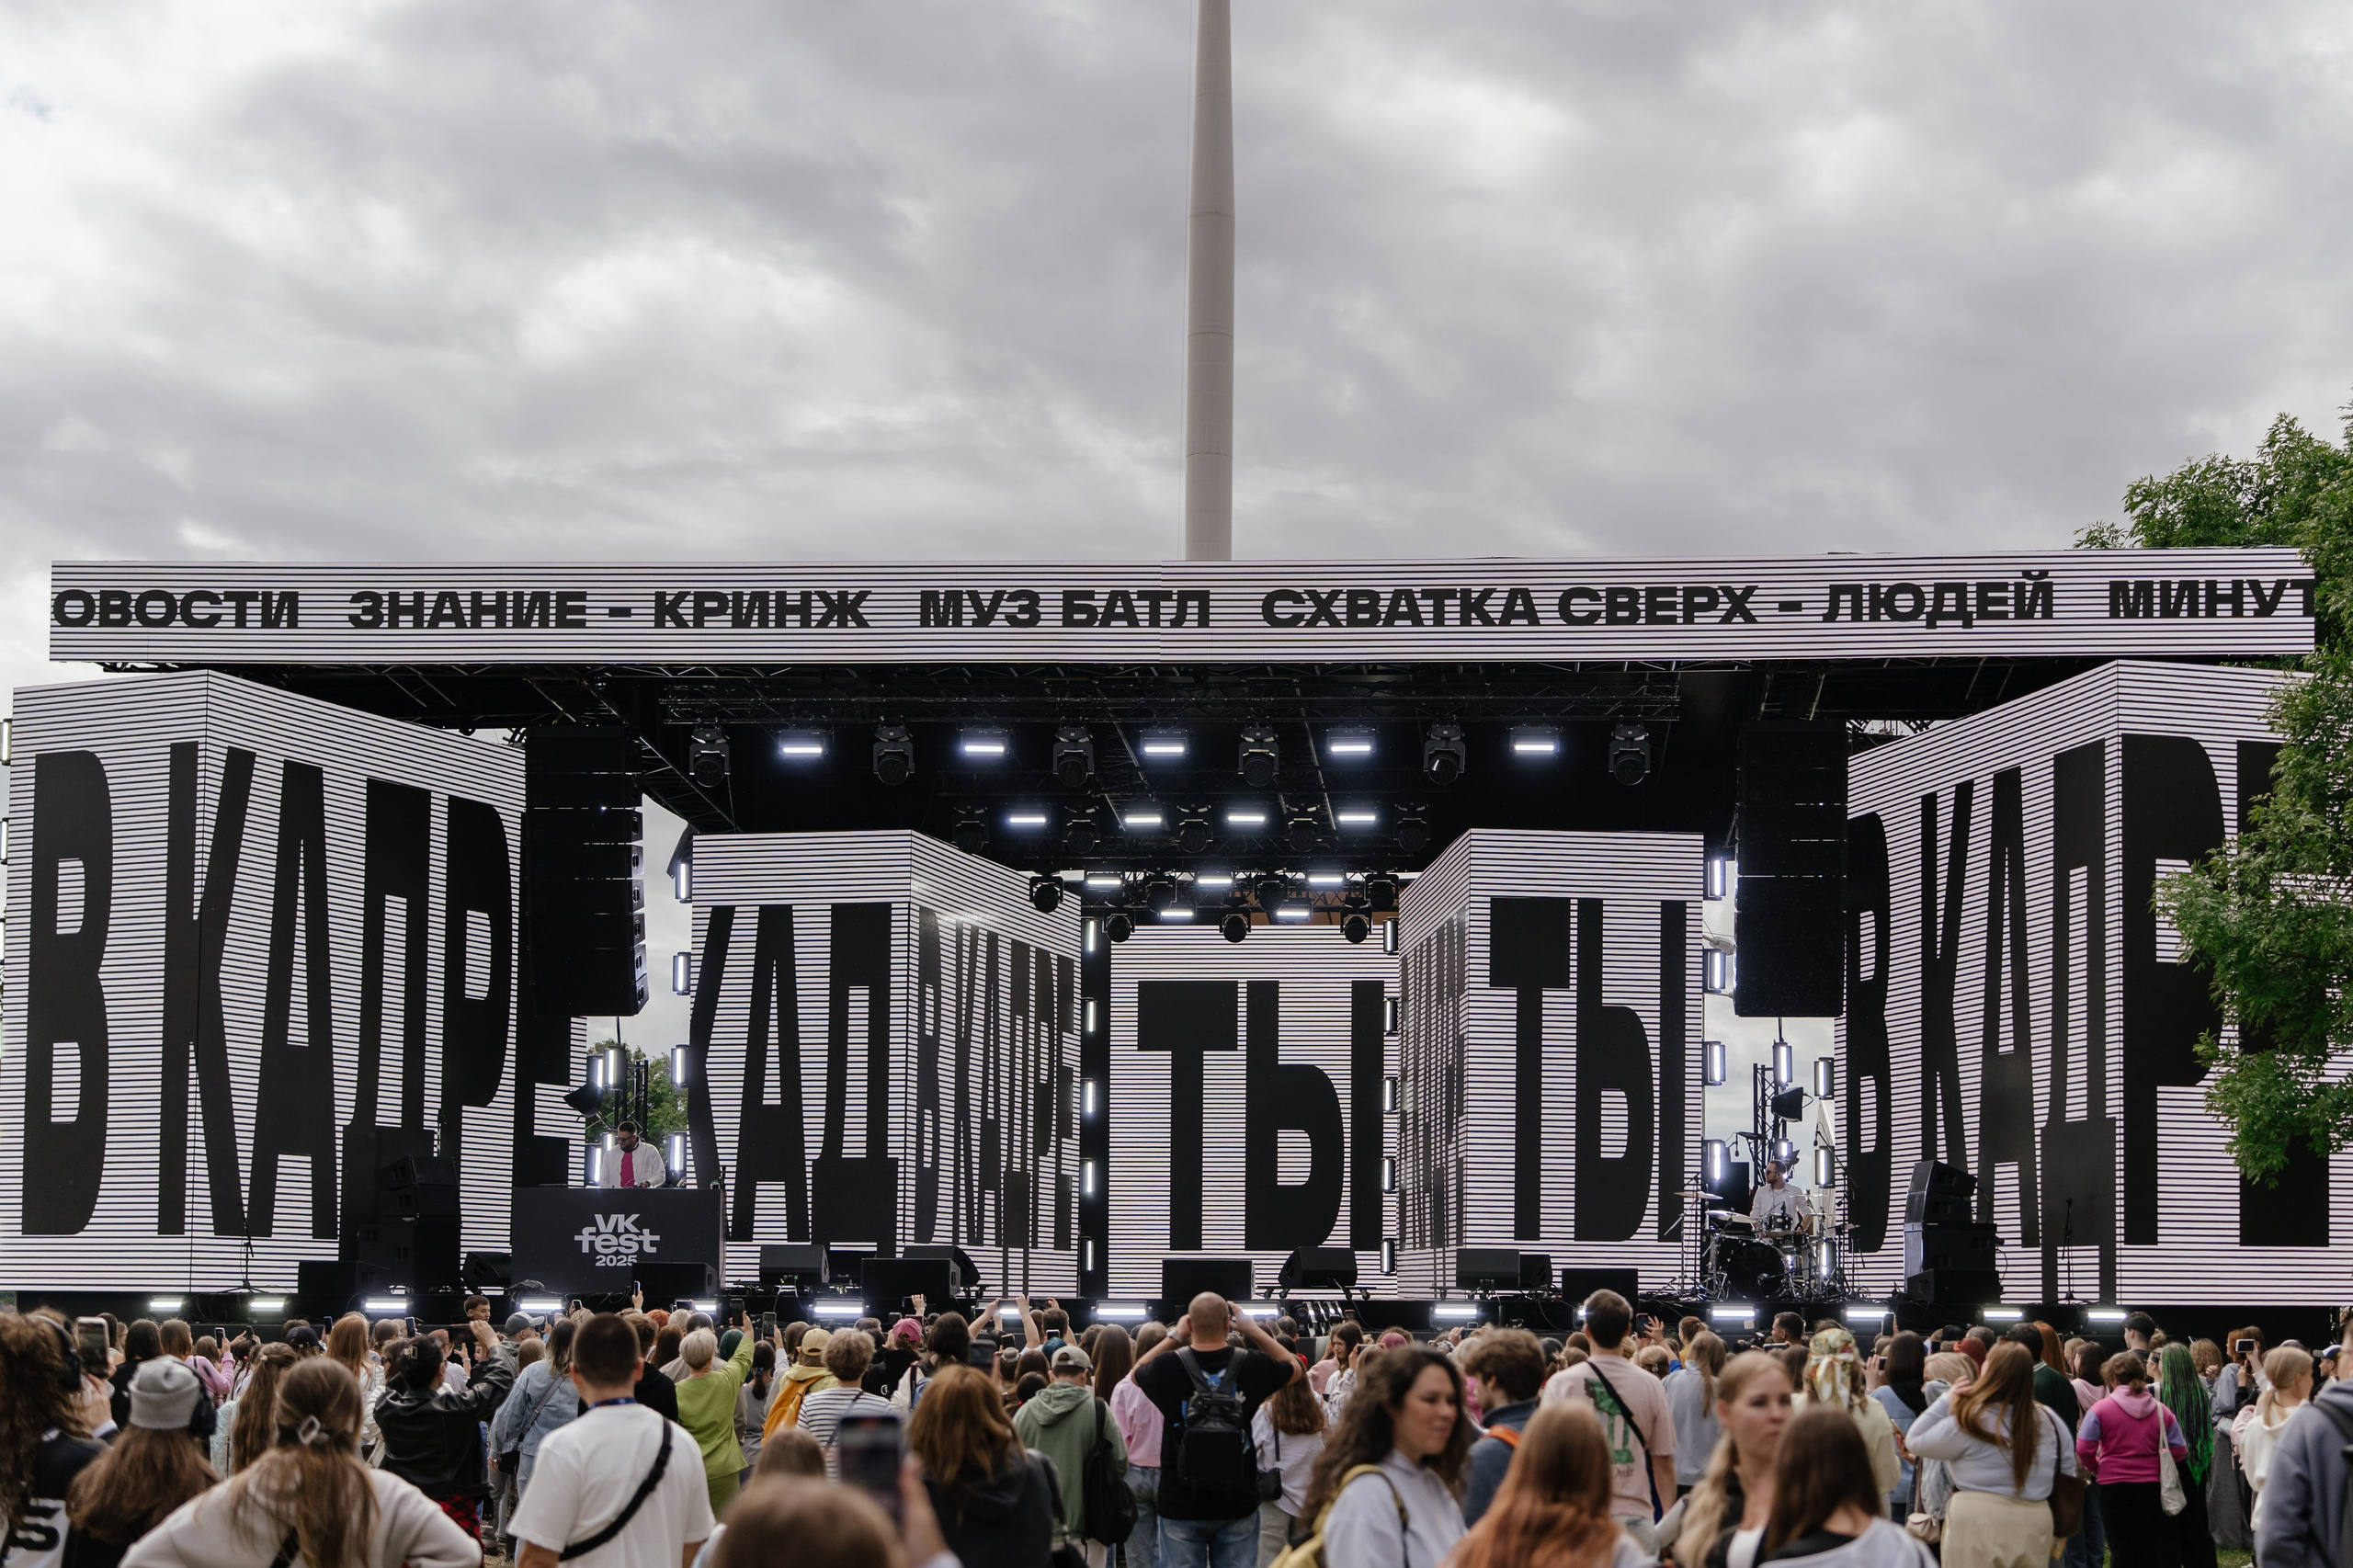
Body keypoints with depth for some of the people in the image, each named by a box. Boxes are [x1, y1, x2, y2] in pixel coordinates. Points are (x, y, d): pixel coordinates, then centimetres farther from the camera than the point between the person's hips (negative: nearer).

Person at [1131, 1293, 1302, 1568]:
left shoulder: (1167, 1366, -10)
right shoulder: (1251, 1365, -8)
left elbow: (1137, 1371, 15)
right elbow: (1295, 1367, 14)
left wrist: (1175, 1337, 18)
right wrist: (1253, 1330, 14)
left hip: (1180, 1505, -1)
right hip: (1237, 1504, 1)